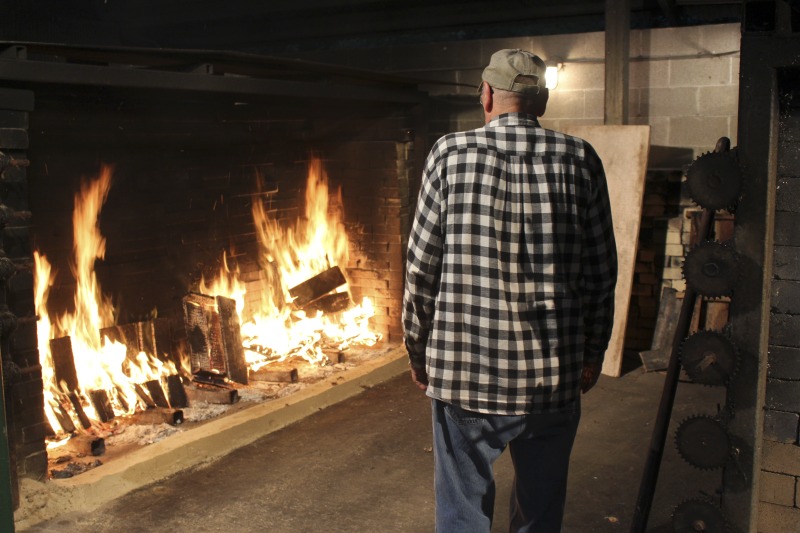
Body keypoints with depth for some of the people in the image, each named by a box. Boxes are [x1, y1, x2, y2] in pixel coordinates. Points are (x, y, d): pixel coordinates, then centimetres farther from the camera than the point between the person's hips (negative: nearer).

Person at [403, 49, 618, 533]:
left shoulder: (451, 154, -5)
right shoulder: (580, 160, -1)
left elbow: (422, 268, -4)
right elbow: (602, 272, 3)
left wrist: (418, 349, 9)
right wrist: (594, 351, 16)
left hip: (463, 371, -1)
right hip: (553, 377, 2)